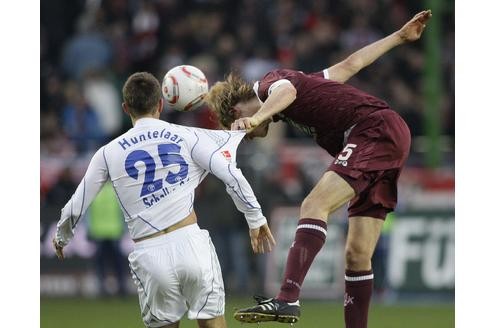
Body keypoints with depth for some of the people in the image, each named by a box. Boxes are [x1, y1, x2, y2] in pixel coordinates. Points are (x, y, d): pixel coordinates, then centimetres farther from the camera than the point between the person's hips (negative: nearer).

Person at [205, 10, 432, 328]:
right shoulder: (294, 81, 28)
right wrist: (400, 37, 43)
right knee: (357, 254, 6)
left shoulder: (270, 81, 2)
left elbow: (286, 91, -24)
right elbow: (351, 64, 34)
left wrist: (256, 118, -44)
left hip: (377, 128, -10)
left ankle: (288, 299, -42)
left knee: (315, 205, -27)